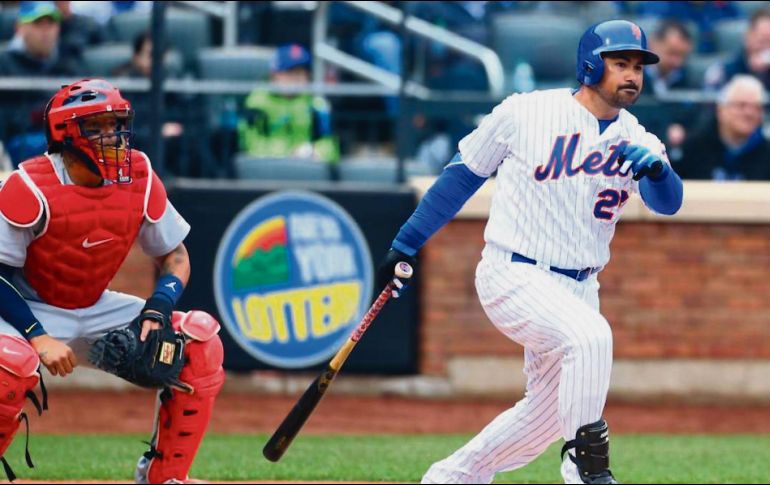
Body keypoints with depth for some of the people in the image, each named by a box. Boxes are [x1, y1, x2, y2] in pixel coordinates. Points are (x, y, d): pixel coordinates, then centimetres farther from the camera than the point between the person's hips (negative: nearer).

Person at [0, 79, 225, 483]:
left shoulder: (139, 179, -7)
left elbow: (175, 256, 4)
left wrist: (157, 311, -15)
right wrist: (38, 337, -28)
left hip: (96, 311, 6)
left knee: (199, 343, -9)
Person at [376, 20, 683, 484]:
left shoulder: (637, 142, 1)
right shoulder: (525, 113, -8)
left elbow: (668, 202, -14)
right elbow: (465, 173, 2)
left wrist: (656, 168, -37)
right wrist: (406, 244, 5)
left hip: (578, 286, 6)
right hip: (514, 276, -6)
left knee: (547, 415, 8)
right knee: (589, 336, -31)